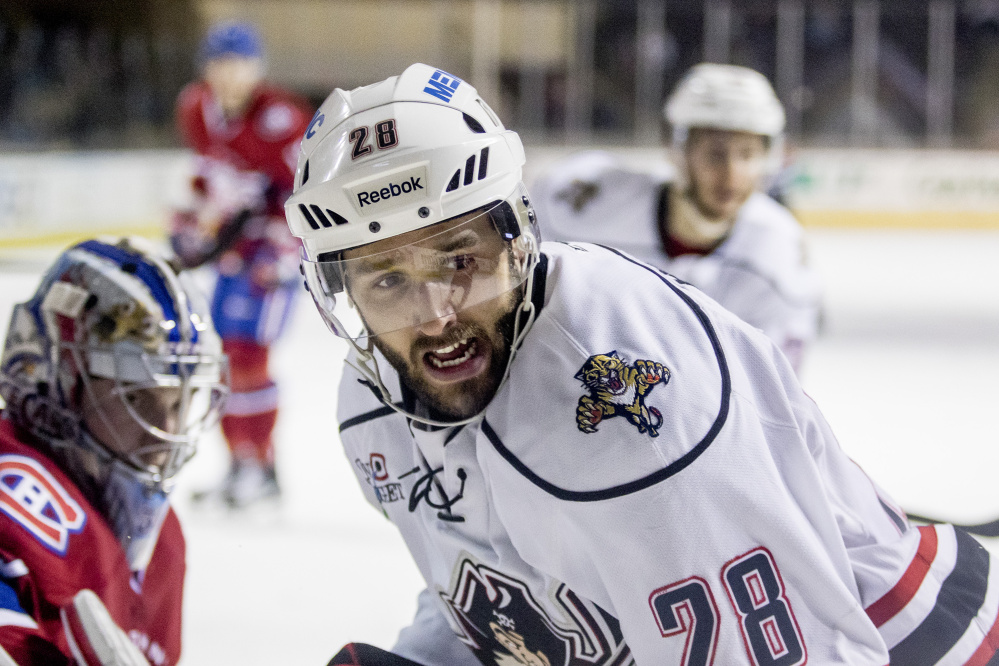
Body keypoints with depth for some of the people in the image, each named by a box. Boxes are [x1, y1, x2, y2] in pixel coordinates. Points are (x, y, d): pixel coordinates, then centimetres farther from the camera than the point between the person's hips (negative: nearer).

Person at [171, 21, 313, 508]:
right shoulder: (195, 109, 2)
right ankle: (241, 464, 19)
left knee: (245, 350, -16)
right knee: (222, 354, 8)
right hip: (232, 244, 8)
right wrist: (196, 218, 15)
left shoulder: (278, 118, -22)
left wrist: (279, 248, -27)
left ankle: (260, 468, -7)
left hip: (277, 246, -8)